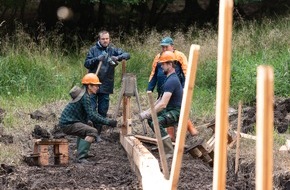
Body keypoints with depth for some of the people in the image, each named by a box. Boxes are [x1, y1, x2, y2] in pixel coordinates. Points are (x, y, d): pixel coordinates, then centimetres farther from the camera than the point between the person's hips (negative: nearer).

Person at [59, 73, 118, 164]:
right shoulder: (85, 97, -16)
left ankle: (80, 152, 32)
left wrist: (106, 120, 9)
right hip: (67, 124, -11)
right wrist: (108, 122, -18)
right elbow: (91, 116, -22)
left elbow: (92, 113, 19)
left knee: (85, 129, 36)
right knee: (93, 132, -24)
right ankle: (81, 157, -28)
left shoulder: (84, 94, 15)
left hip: (67, 121, 11)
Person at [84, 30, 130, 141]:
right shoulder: (93, 50, 1)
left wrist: (117, 57, -24)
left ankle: (97, 133, 17)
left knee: (103, 111, 7)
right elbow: (86, 64, -3)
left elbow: (127, 55, -5)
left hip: (106, 86, 2)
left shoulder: (113, 50, 4)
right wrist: (96, 59, -20)